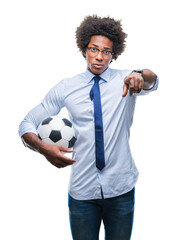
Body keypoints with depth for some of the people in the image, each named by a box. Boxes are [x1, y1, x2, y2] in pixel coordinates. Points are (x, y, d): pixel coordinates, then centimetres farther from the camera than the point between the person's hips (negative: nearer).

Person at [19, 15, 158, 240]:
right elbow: (27, 124, 1)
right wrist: (43, 147, -19)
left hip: (121, 189, 0)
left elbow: (152, 81, -24)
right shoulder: (66, 88, 0)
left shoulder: (125, 81, -2)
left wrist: (139, 75, -48)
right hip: (82, 191, 0)